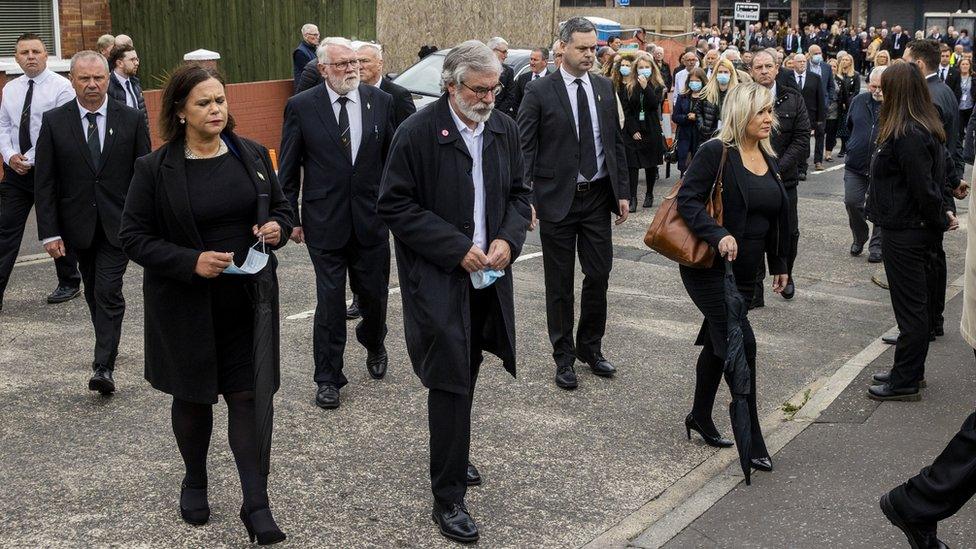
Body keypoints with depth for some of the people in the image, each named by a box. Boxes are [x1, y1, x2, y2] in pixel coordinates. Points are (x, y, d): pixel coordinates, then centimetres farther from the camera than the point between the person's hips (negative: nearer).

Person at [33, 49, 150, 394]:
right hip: (78, 224, 2)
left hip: (118, 224, -2)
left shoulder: (131, 120, -3)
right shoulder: (54, 122, -2)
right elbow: (44, 182, -2)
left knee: (109, 292, -10)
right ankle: (108, 347, 35)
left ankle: (104, 367, -10)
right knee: (94, 293, 15)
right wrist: (49, 232, -7)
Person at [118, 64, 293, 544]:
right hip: (186, 305, -1)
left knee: (249, 396, -1)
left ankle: (256, 505, 5)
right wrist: (191, 261, -21)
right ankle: (194, 482, 38)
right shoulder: (154, 168, -9)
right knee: (193, 396, 15)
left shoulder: (252, 155, 2)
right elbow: (133, 237, -8)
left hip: (249, 299, 2)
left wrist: (277, 227, -11)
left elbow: (280, 208, 13)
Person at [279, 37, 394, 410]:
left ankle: (374, 346, 43)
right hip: (325, 221, -2)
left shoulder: (381, 102, 1)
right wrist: (290, 218, 0)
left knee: (375, 296, 12)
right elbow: (289, 169, 1)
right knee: (330, 302, 3)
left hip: (371, 220, 2)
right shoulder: (301, 107, -4)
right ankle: (328, 378, 16)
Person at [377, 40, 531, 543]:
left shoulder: (504, 130, 3)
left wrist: (508, 239, -6)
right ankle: (448, 498, 5)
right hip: (438, 280, -5)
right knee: (451, 382, -5)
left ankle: (454, 456, 39)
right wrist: (457, 249, -17)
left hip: (488, 277, 6)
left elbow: (519, 193, 13)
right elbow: (395, 205, -13)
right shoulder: (417, 133, -14)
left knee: (467, 374, 18)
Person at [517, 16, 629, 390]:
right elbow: (524, 148, -8)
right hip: (557, 199, -4)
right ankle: (564, 357, 19)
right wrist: (526, 198, -14)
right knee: (560, 283, 6)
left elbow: (616, 143, 11)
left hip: (597, 197, 4)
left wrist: (623, 192, 7)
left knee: (599, 275, 9)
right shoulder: (540, 92, -7)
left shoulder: (605, 88, 7)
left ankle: (590, 348, 27)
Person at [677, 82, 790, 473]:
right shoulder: (716, 153, -13)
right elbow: (687, 199, -19)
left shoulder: (768, 159, 10)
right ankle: (752, 442, -3)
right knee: (742, 344, -11)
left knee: (718, 343, 18)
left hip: (745, 271, 8)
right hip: (709, 268, -8)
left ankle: (700, 418, 35)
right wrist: (718, 235, -32)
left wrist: (779, 264, 20)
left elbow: (775, 218, 18)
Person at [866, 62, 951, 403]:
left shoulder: (907, 136, -23)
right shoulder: (928, 129, 9)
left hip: (904, 233, -10)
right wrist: (940, 219, 10)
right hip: (917, 230, 10)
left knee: (910, 307, -1)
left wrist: (940, 220, -9)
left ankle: (905, 381, 10)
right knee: (917, 303, 17)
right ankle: (911, 371, 29)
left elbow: (925, 188, -23)